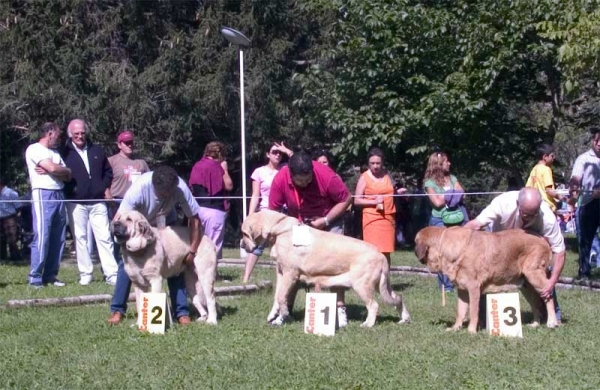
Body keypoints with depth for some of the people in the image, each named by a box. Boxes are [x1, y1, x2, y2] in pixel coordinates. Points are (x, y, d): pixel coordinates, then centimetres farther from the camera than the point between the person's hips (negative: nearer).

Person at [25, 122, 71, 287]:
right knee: (42, 237, -10)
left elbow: (68, 176, 12)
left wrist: (52, 170, -5)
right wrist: (65, 170, 5)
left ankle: (50, 276, 10)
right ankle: (35, 278, -7)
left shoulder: (55, 153, 22)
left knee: (58, 238, 5)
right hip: (43, 194, -8)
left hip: (59, 195, 8)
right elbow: (53, 168, -15)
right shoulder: (34, 149, -3)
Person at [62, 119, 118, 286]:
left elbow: (108, 171, 20)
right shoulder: (65, 153, 0)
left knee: (105, 237, -1)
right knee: (80, 238, 1)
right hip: (76, 203, -2)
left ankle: (111, 274, 0)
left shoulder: (97, 151, 11)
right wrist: (67, 192, -9)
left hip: (97, 202, 2)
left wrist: (106, 188, 7)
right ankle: (85, 273, 8)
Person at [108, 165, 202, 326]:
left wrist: (192, 251, -24)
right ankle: (117, 310, -2)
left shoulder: (180, 188, -35)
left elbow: (195, 218, -24)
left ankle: (182, 312, -4)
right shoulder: (139, 188, -39)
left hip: (166, 224, 1)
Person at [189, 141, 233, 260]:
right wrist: (225, 170, 0)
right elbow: (228, 186, -10)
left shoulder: (197, 166, 13)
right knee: (214, 246, -4)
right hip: (213, 210, -8)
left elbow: (191, 188, 17)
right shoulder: (215, 166, -11)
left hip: (197, 209, 8)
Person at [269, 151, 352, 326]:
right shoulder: (280, 179, -27)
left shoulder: (326, 176, -33)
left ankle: (340, 308, -5)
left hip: (328, 221, -2)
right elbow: (273, 210, -13)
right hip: (297, 225, 2)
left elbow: (346, 199, -19)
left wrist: (326, 220, -24)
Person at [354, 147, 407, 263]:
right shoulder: (364, 178, -4)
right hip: (372, 218, -5)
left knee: (386, 252, 8)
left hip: (388, 218, 5)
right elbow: (357, 200, -5)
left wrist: (398, 192, 5)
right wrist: (374, 201, -17)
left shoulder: (387, 175, 10)